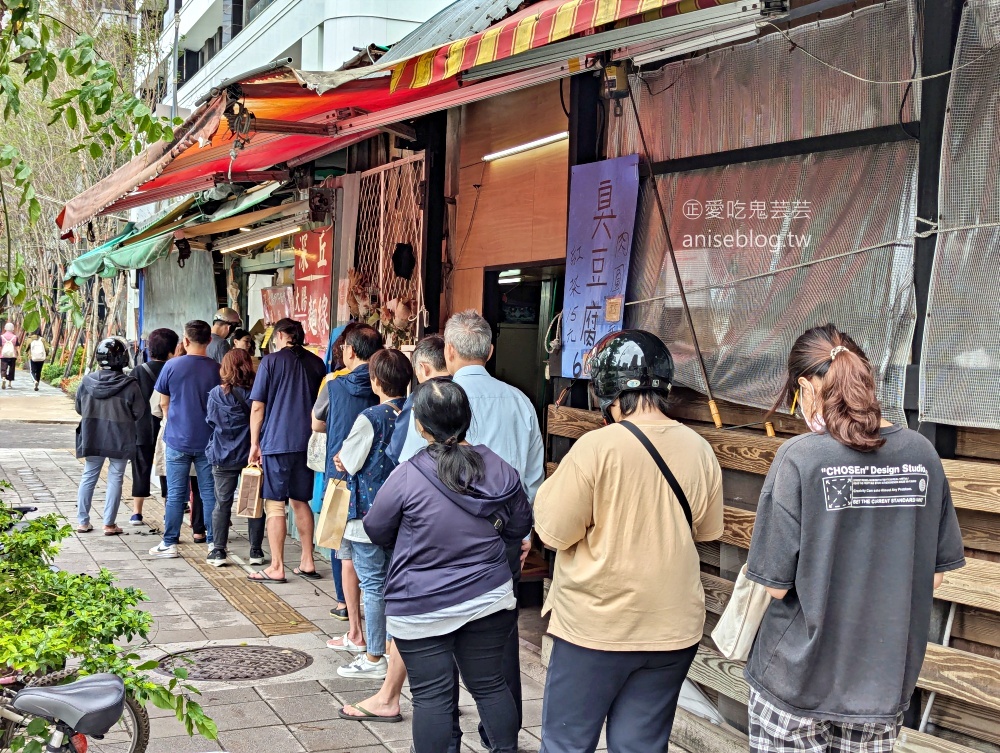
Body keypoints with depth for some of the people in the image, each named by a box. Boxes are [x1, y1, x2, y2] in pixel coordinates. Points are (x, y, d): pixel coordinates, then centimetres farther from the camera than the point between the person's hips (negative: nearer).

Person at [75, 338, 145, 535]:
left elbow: (79, 408, 4)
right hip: (120, 440, -3)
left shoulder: (88, 381, -6)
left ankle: (82, 521, 19)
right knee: (115, 479, 7)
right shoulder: (129, 385, -15)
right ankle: (109, 523, 9)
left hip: (92, 438, 3)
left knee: (88, 477, 14)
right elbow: (137, 413, -8)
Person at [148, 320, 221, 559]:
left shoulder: (172, 366, -6)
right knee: (209, 492, 7)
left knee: (175, 494, 6)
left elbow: (164, 403, 4)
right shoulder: (216, 369, -4)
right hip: (207, 440, 1)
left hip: (177, 440, -1)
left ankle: (169, 543, 11)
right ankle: (213, 542, 10)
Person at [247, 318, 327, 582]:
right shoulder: (317, 363, 8)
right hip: (306, 443, 5)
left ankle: (276, 568, 3)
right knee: (301, 501, 15)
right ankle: (307, 563, 17)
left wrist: (255, 443, 2)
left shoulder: (271, 361, -4)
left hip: (277, 442, -5)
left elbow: (258, 407, -5)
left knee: (275, 505, 1)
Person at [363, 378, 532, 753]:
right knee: (490, 684, 17)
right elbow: (520, 527, 10)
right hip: (489, 598, 4)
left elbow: (376, 531, -2)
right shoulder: (500, 470, -5)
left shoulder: (407, 476, -17)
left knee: (431, 695, 4)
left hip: (421, 609, -4)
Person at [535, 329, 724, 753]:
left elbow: (554, 530, -13)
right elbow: (708, 529, 11)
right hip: (673, 628, 5)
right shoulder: (699, 449, -2)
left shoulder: (597, 447, -17)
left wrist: (553, 485, 5)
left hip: (596, 626, -4)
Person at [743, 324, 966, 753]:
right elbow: (934, 575, 3)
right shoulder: (921, 454, -5)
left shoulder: (800, 457, -18)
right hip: (884, 681, 4)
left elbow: (775, 584, -15)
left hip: (797, 681, -4)